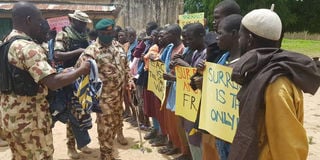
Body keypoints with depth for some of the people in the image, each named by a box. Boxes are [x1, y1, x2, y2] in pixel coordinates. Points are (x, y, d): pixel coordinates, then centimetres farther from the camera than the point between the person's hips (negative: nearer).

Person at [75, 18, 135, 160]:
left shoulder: (117, 45, 8)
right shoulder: (92, 51, -15)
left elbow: (125, 66, 17)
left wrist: (129, 80, 9)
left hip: (119, 94, 7)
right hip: (104, 96, -7)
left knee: (117, 123, 19)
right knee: (106, 127, 3)